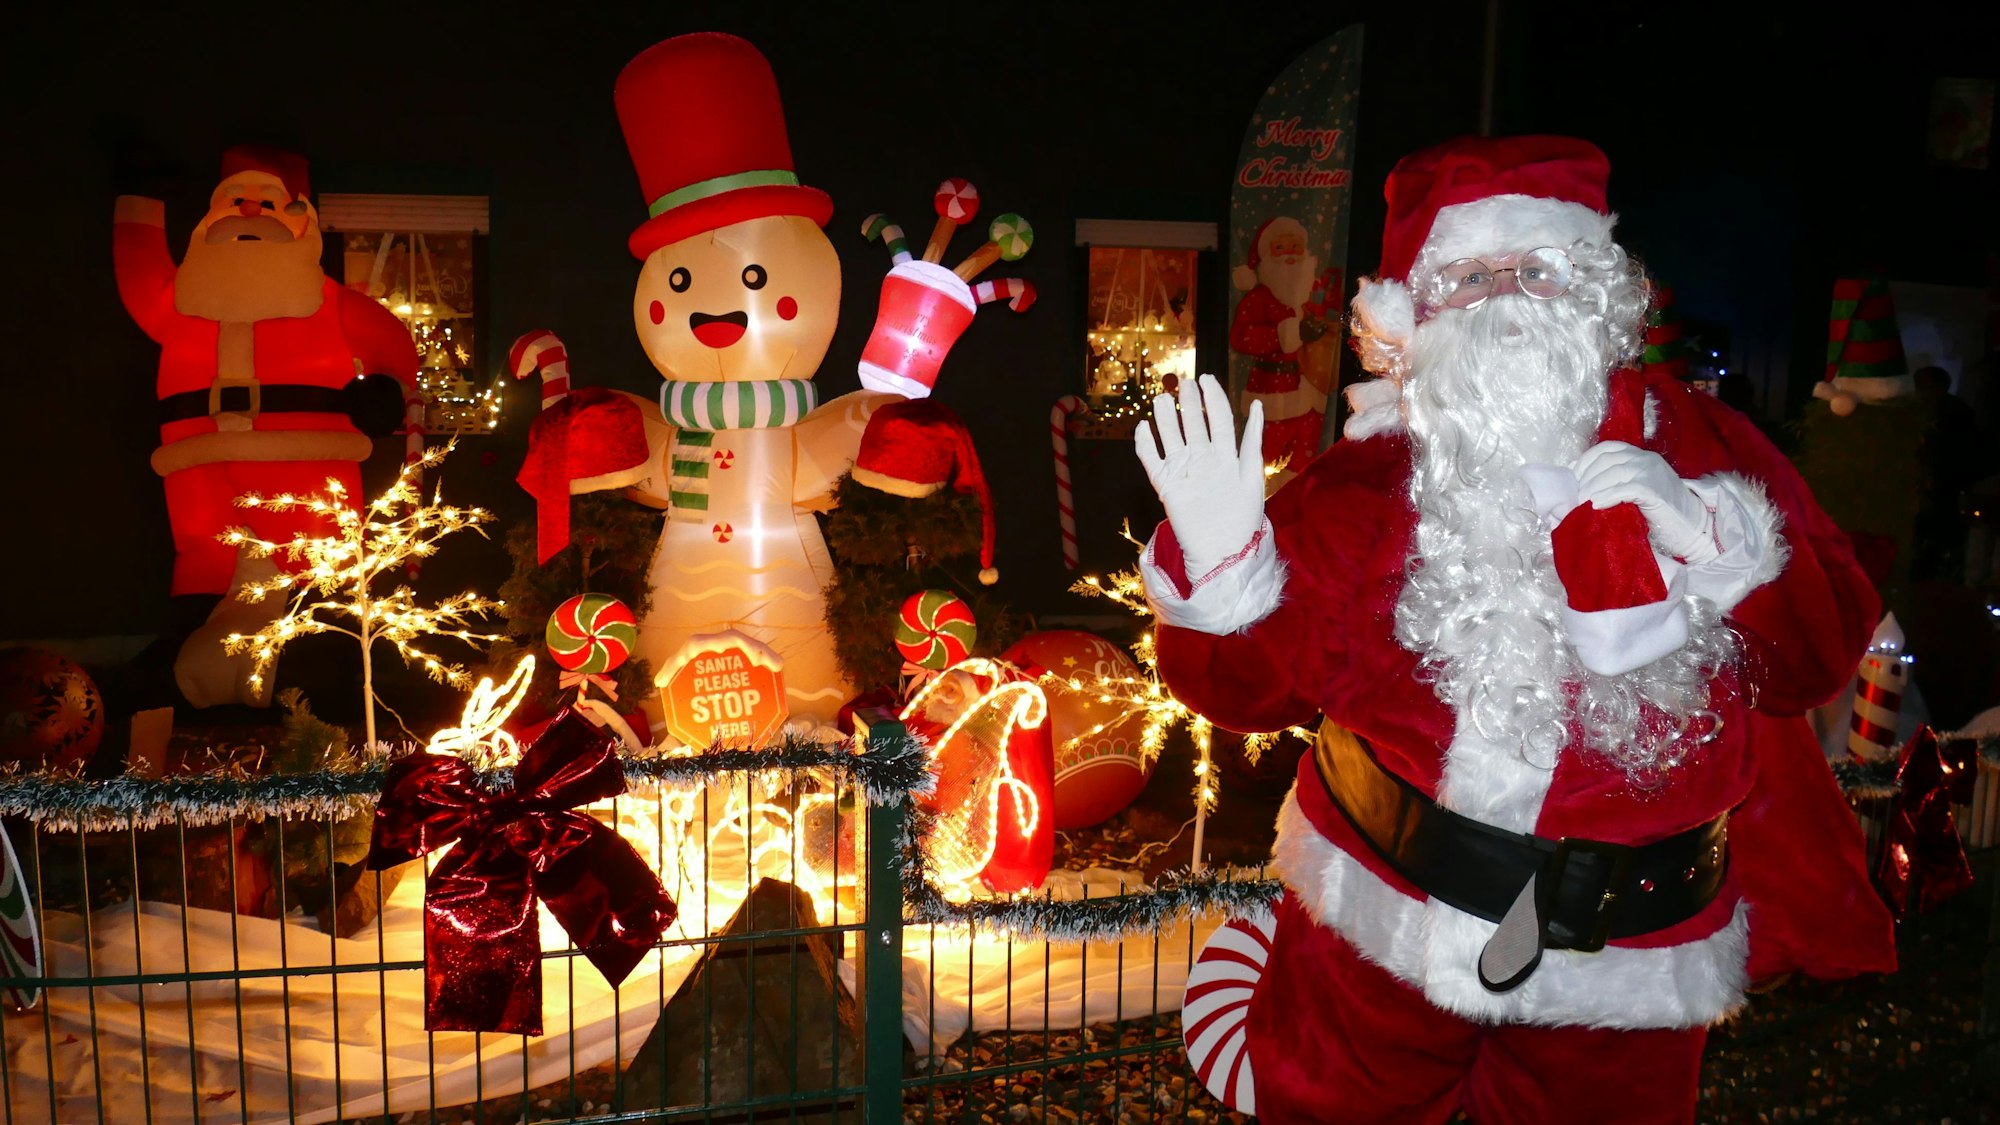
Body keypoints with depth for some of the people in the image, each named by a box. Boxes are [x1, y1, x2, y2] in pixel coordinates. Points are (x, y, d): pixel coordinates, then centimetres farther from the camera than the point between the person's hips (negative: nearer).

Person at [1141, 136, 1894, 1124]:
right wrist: (1222, 568, -28)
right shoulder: (1370, 478, -7)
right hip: (1383, 919, -1)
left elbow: (1819, 660, -6)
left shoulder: (1696, 444, -4)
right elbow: (1254, 678, -9)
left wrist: (1714, 542, -22)